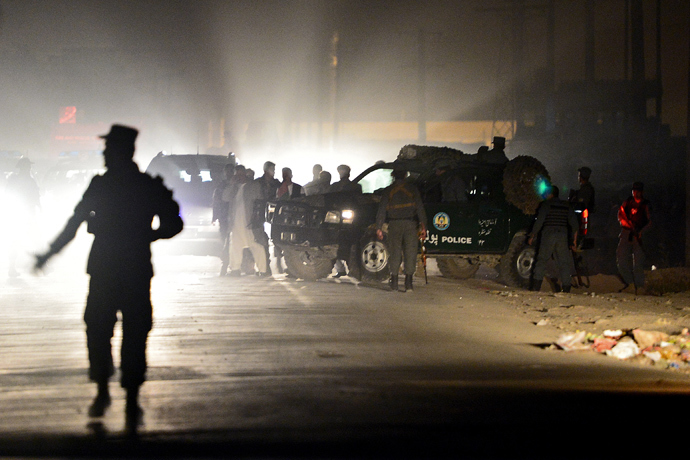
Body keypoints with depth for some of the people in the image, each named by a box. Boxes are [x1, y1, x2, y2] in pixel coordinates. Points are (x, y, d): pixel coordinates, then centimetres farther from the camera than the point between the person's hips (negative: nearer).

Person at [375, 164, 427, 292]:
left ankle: (394, 282, 3)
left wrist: (379, 228, 3)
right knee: (410, 253, 2)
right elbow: (419, 207, 1)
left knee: (395, 253, 6)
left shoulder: (388, 190, 4)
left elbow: (382, 210, 2)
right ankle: (408, 282, -3)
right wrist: (423, 225, 2)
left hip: (394, 225, 1)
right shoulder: (412, 188, 4)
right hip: (410, 224, -1)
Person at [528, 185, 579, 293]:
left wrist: (532, 236, 1)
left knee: (541, 260, 3)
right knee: (564, 262, 6)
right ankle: (566, 288, 1)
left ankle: (536, 286, -3)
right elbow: (574, 223, 9)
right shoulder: (566, 206, 12)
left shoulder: (546, 204, -2)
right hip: (563, 235, 3)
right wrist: (574, 240, 12)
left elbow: (539, 221, -7)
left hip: (548, 234, -3)